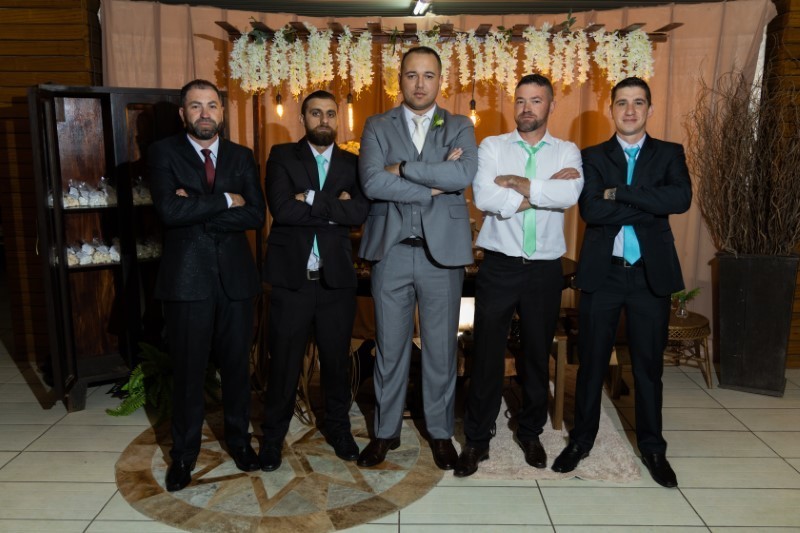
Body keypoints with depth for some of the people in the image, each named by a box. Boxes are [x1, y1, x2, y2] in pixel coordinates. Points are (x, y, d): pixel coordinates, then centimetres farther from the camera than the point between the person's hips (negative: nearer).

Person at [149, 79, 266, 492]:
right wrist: (225, 200, -11)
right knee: (188, 369, 8)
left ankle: (238, 438, 32)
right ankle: (184, 452, 26)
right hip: (186, 278, -2)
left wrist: (197, 210, -13)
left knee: (237, 364, 12)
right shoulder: (163, 153, 0)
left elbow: (256, 215, -6)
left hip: (235, 276, 2)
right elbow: (169, 210, -17)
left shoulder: (242, 157, 8)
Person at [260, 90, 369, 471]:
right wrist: (333, 207, -11)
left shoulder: (352, 164, 7)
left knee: (337, 359, 13)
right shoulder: (282, 157, 2)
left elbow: (360, 212, -10)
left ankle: (338, 427, 33)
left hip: (336, 278, 2)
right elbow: (282, 209, -15)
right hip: (291, 277, -2)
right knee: (283, 361, 7)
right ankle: (273, 435, 26)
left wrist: (311, 201, -14)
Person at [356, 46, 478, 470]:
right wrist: (435, 184, -13)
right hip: (390, 251, 0)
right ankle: (386, 430, 27)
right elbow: (372, 183, -12)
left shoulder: (460, 127, 6)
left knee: (441, 348, 10)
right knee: (389, 347, 10)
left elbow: (465, 173, -15)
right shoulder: (377, 127, 5)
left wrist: (403, 168, -14)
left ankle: (440, 431, 28)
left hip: (442, 252, 0)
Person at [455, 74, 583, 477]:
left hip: (545, 269, 2)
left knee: (538, 355, 13)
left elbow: (569, 194, -16)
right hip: (499, 265, -1)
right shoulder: (492, 147, 3)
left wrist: (519, 184, -13)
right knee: (487, 354, 3)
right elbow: (484, 198, -15)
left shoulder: (567, 152, 6)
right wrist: (544, 191, -12)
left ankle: (530, 433, 32)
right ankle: (477, 439, 18)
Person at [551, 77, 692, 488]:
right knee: (591, 360, 8)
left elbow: (681, 198, -14)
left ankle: (652, 447, 27)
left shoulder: (670, 154, 7)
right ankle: (581, 439, 24)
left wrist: (619, 193, -15)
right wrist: (650, 206, -14)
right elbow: (590, 210, -13)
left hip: (651, 273, 1)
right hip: (602, 271, 0)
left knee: (649, 363, 10)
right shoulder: (593, 157, 4)